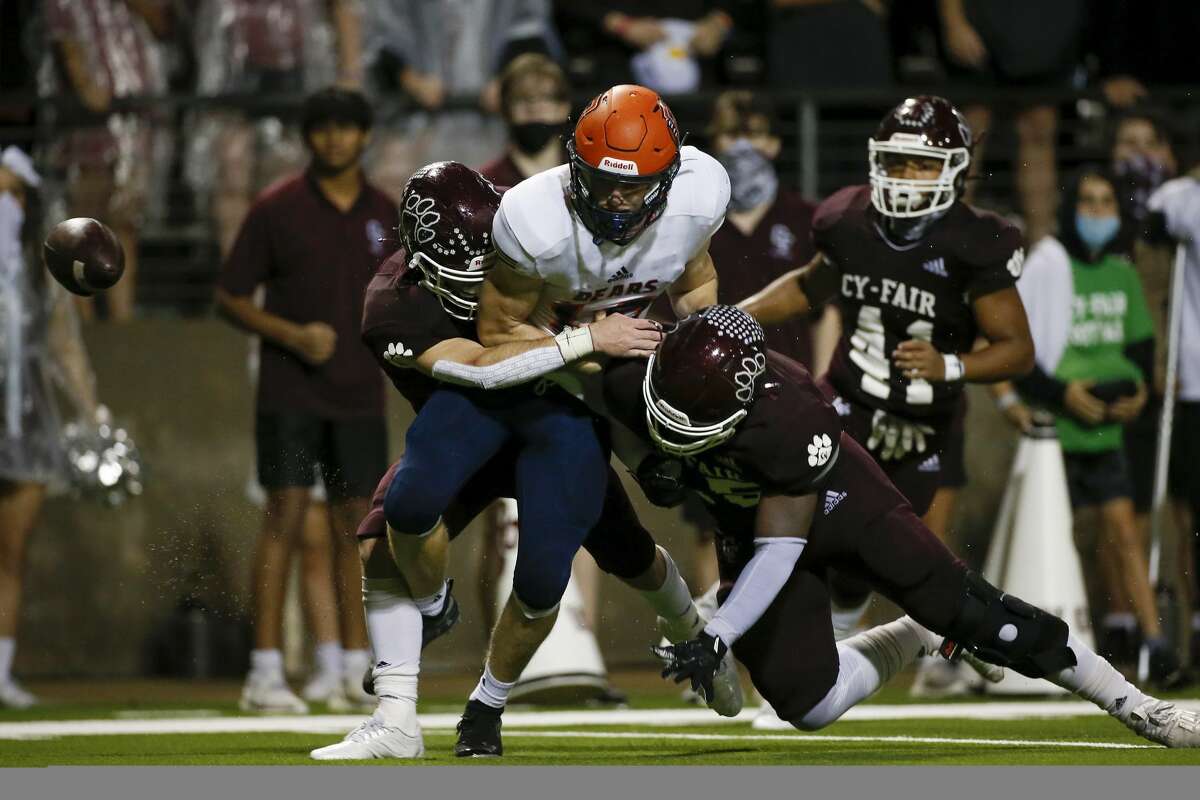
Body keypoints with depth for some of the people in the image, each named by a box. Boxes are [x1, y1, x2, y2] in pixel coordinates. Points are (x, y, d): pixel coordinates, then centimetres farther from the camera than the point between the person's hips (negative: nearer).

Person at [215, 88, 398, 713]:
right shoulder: (276, 209, -2)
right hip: (290, 395, -4)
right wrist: (294, 334, -14)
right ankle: (264, 673, -11)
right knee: (285, 517, -10)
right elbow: (230, 297, -1)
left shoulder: (386, 215, 9)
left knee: (355, 524, 6)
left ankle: (358, 667, 14)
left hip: (360, 397, 4)